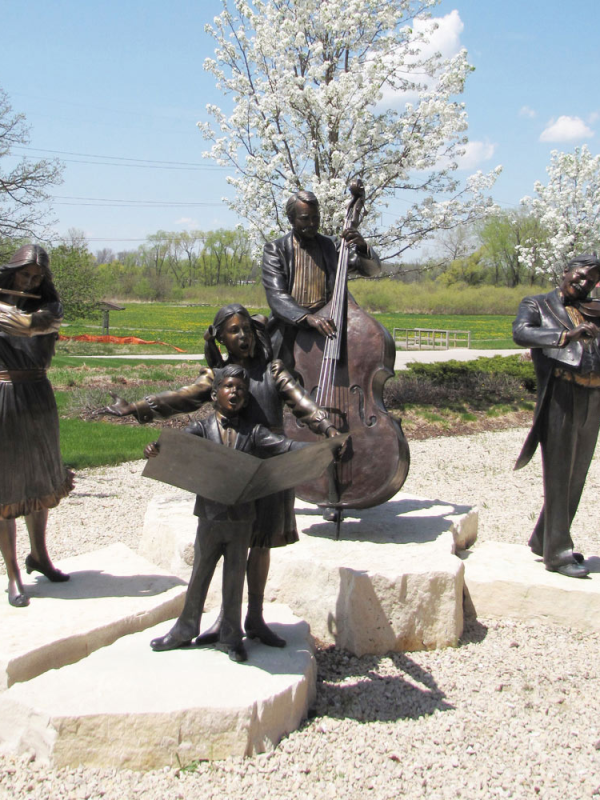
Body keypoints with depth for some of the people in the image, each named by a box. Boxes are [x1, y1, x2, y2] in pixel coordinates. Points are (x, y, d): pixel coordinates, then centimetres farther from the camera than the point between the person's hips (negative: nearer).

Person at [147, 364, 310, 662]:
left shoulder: (253, 432, 1)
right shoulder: (202, 429, 0)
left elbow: (284, 446, -7)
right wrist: (155, 449, -37)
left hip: (242, 518, 0)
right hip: (210, 514, 0)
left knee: (235, 576, 10)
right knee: (200, 573, 13)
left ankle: (230, 635, 24)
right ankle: (186, 629, 29)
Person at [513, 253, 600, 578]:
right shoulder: (537, 304, 6)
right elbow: (521, 333, -16)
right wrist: (568, 335, -26)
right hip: (560, 395, -6)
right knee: (558, 475, -4)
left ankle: (543, 540, 26)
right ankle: (557, 553, 3)